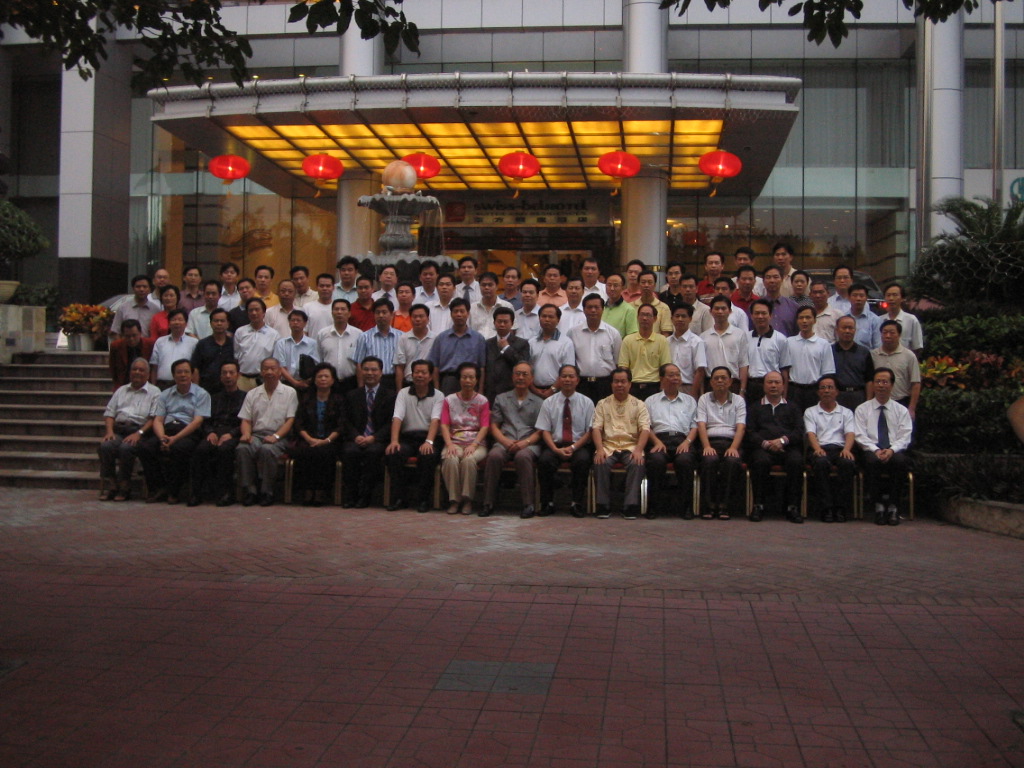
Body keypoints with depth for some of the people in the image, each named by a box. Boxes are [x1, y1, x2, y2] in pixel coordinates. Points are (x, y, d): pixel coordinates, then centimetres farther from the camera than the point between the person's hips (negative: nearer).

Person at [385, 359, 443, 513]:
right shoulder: (403, 393, 11)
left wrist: (429, 442, -28)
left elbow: (435, 420, -10)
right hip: (408, 438, 2)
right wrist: (394, 441, -21)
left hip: (428, 437, -2)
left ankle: (423, 499, -21)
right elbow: (397, 418, -4)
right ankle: (399, 497, -19)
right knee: (393, 453, -30)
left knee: (428, 455, -35)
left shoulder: (438, 396, 6)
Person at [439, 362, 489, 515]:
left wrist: (474, 445, -17)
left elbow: (484, 427, -1)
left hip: (476, 443, -1)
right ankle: (454, 500, -22)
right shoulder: (449, 400, 13)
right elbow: (444, 425, 3)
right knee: (451, 460, -33)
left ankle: (467, 499, -22)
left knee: (469, 459, -35)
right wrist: (449, 444, -14)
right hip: (455, 442, 1)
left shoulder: (482, 401, 9)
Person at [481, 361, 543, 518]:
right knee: (494, 455, -33)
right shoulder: (501, 399, 22)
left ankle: (528, 504, -32)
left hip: (528, 444, -1)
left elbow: (540, 431, 8)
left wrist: (525, 442, -12)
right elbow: (494, 426, 13)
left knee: (522, 456, -37)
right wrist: (505, 441, -7)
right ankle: (488, 503, -28)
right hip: (504, 442, 1)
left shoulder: (538, 403, 18)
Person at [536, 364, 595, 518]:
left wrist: (573, 447, -13)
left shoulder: (587, 403, 8)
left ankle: (577, 504, -21)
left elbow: (590, 431, 3)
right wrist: (556, 449, -15)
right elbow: (545, 430, 3)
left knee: (582, 460, -34)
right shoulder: (549, 403, 9)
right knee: (544, 460, -31)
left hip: (579, 446, -1)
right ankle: (547, 503, -17)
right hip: (555, 445, 1)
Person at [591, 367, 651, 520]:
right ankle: (603, 506, -22)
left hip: (631, 446, 0)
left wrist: (638, 450, -17)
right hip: (608, 445, 0)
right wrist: (599, 449, -14)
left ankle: (630, 507, -27)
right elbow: (596, 428, 4)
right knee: (601, 463, -31)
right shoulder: (603, 404, 15)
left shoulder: (638, 405, 13)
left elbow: (645, 429, 1)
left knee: (637, 463, -33)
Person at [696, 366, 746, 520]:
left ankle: (724, 506, -26)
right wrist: (707, 446, -15)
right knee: (710, 460, -34)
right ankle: (709, 505, -26)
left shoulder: (738, 400, 16)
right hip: (710, 441, 0)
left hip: (731, 442, 0)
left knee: (732, 461, -33)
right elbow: (701, 425, 2)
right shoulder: (704, 399, 16)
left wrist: (733, 447, -15)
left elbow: (741, 427, 3)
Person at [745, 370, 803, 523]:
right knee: (761, 461, -36)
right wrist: (765, 443, -10)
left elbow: (799, 431, 11)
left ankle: (792, 507, -29)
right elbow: (750, 432, 9)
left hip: (788, 447, 1)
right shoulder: (754, 407, 24)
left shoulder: (792, 408, 27)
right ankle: (759, 505, -29)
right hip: (762, 448, -1)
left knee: (796, 461, -34)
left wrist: (783, 440, -9)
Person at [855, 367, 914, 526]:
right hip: (871, 451, -1)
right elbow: (860, 436, 2)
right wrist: (875, 450, -16)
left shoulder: (901, 410, 15)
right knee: (872, 460, -37)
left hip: (895, 452, 1)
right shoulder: (862, 409, 13)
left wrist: (891, 450, -16)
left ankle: (893, 506, -25)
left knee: (900, 460, -35)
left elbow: (904, 437, 4)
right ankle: (878, 505, -26)